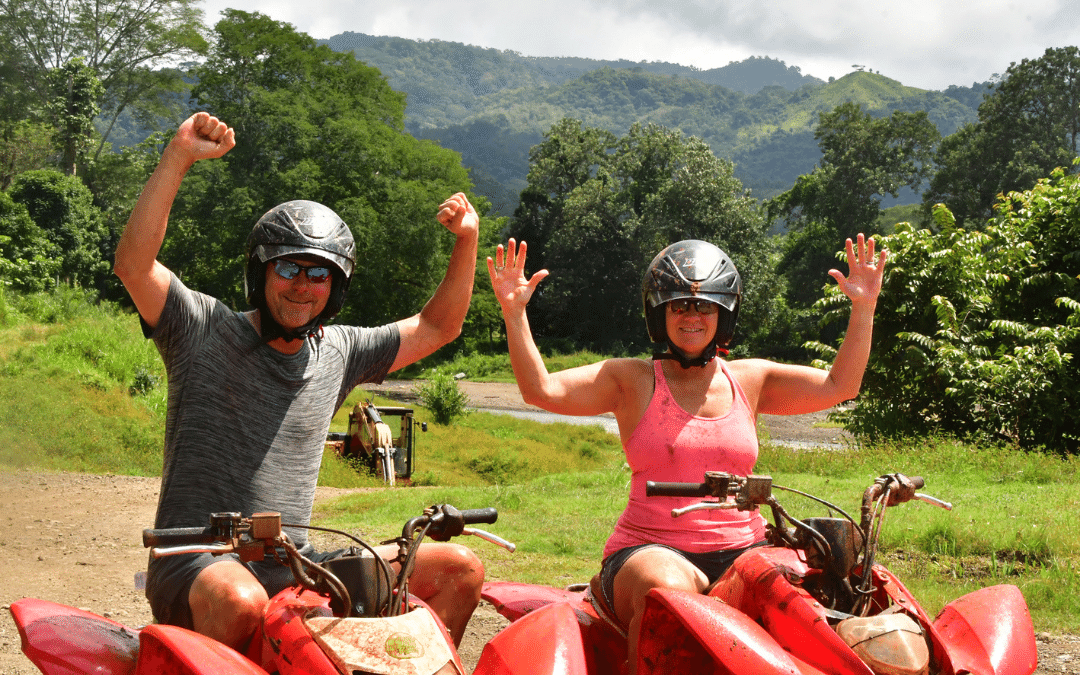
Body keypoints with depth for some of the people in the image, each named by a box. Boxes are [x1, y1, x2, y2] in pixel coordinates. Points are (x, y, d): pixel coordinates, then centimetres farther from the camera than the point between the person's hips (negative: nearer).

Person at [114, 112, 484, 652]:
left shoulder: (338, 352, 14)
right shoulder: (206, 329, -1)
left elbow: (436, 327, 23)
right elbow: (134, 262, -17)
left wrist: (467, 241, 11)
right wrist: (178, 158, -23)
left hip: (293, 567, 6)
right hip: (196, 565, -5)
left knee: (460, 568, -5)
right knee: (239, 601, -43)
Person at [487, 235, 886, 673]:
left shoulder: (748, 380, 16)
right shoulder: (632, 381, 6)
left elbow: (839, 386, 13)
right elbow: (540, 390, -4)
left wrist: (864, 307, 5)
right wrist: (514, 313, -15)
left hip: (741, 550, 4)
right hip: (649, 549, -3)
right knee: (668, 587, -39)